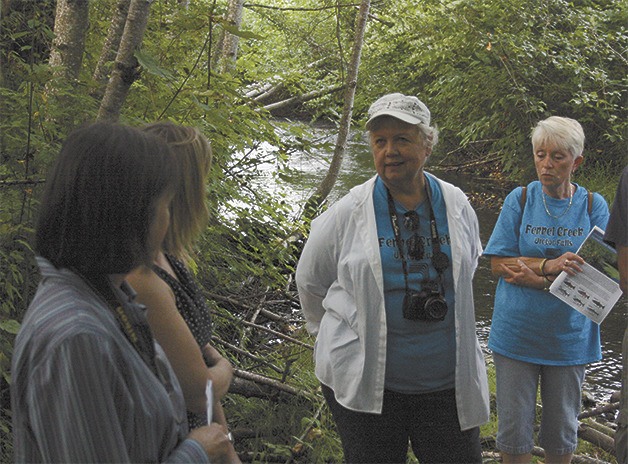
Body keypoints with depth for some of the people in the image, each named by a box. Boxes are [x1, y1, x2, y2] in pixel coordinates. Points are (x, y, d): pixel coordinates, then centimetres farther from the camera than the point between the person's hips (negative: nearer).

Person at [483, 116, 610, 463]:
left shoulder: (594, 206, -1)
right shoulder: (520, 199, -1)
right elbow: (499, 263, -7)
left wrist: (535, 277, -19)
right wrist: (550, 265, -21)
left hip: (568, 338, 1)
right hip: (516, 333, 0)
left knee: (562, 434, 13)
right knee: (513, 432, 5)